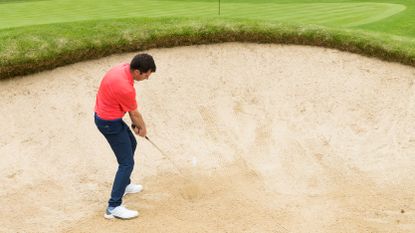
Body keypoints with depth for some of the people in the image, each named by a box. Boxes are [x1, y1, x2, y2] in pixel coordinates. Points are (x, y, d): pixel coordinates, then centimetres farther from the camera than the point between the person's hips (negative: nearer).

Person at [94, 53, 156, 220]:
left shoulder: (124, 68, -5)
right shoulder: (125, 88, -32)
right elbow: (135, 113, -13)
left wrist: (135, 123, 5)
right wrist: (143, 128, 6)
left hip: (103, 114, 10)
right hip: (110, 123, -10)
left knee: (131, 144, 26)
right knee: (127, 162, -5)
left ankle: (124, 184, 41)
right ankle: (113, 207, -2)